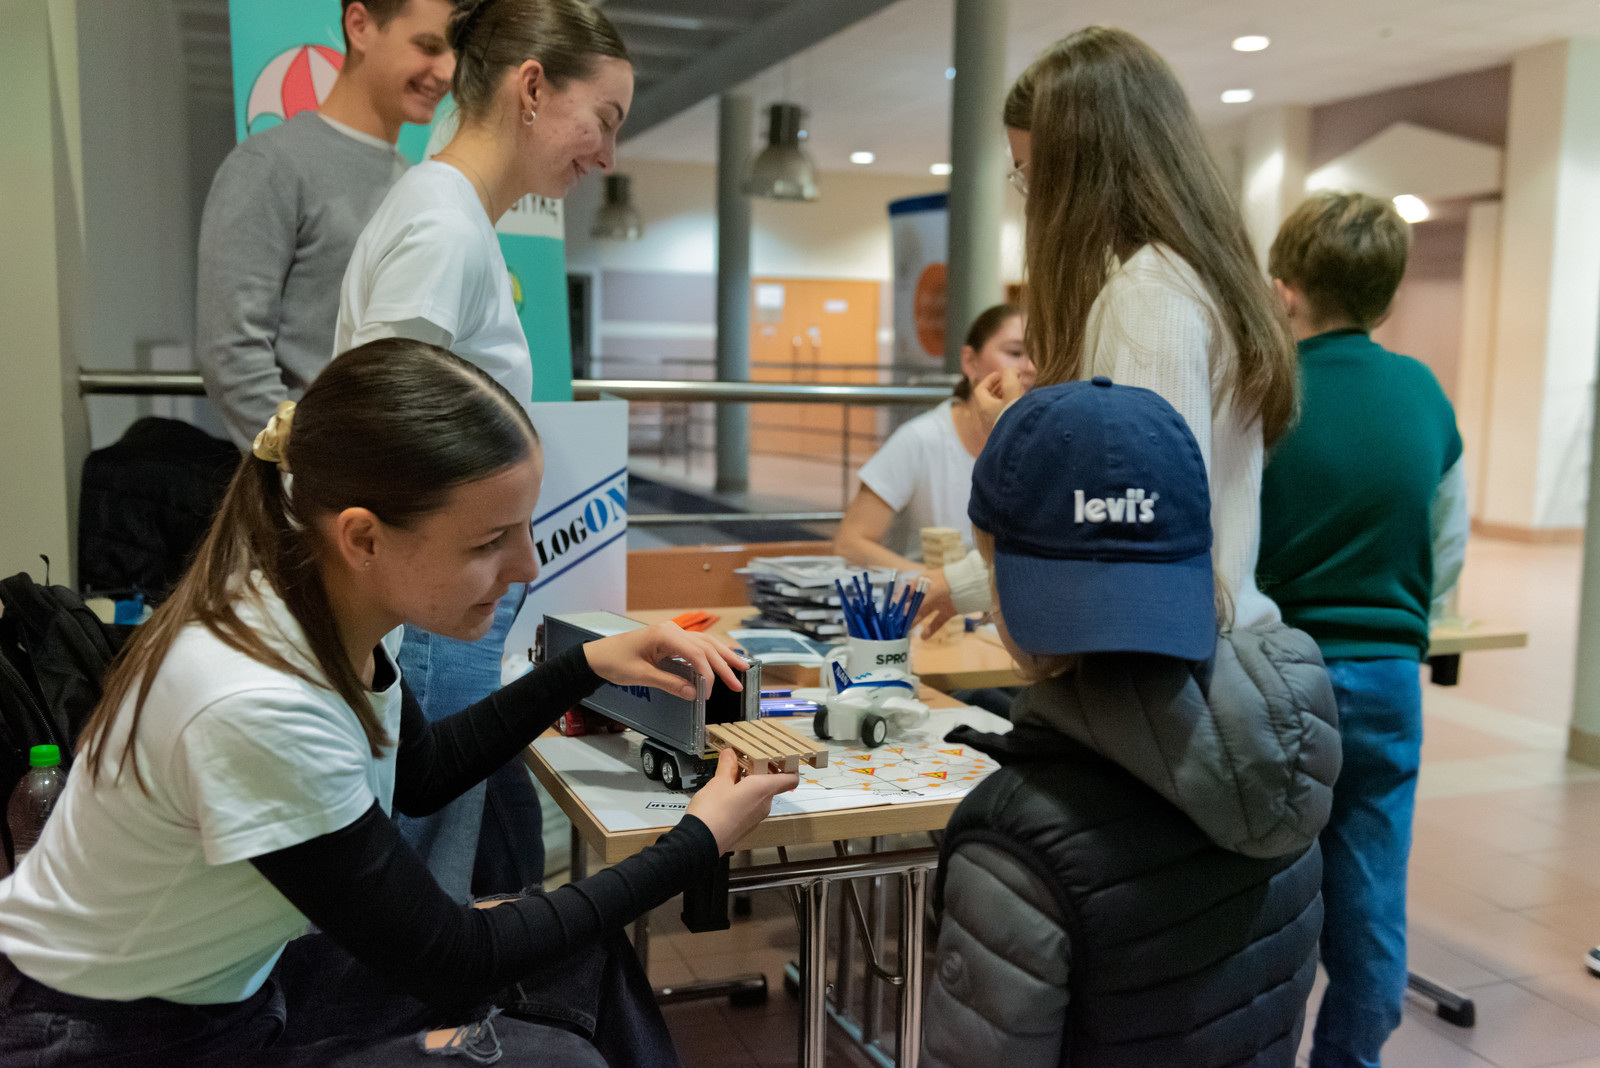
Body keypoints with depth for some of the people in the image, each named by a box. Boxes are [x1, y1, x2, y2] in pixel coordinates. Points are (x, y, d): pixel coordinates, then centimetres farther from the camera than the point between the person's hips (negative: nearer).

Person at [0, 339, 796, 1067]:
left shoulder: (326, 607, -13)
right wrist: (699, 842, -20)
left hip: (237, 975, 8)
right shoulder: (255, 706, -36)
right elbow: (444, 960, -24)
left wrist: (587, 666, 0)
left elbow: (421, 774, 9)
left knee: (579, 959, 4)